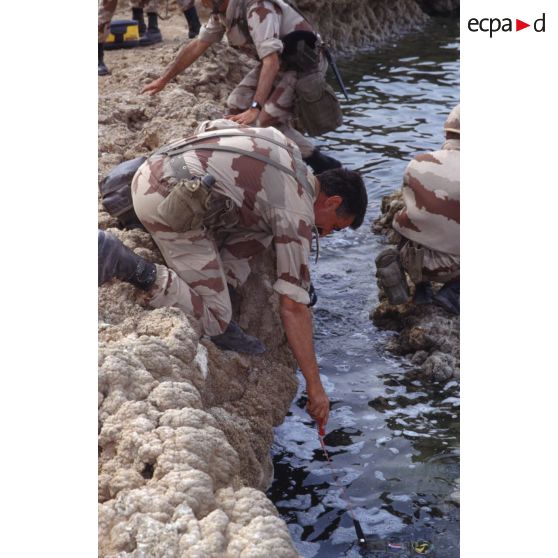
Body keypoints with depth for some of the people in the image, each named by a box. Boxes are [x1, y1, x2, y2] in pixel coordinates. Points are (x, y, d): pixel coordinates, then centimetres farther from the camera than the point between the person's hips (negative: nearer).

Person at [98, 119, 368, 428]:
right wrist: (314, 385, 1)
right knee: (213, 319, -5)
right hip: (171, 203, -9)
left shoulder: (287, 146, 19)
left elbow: (209, 127, 26)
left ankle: (219, 286, 12)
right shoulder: (297, 215, -3)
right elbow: (293, 307, -4)